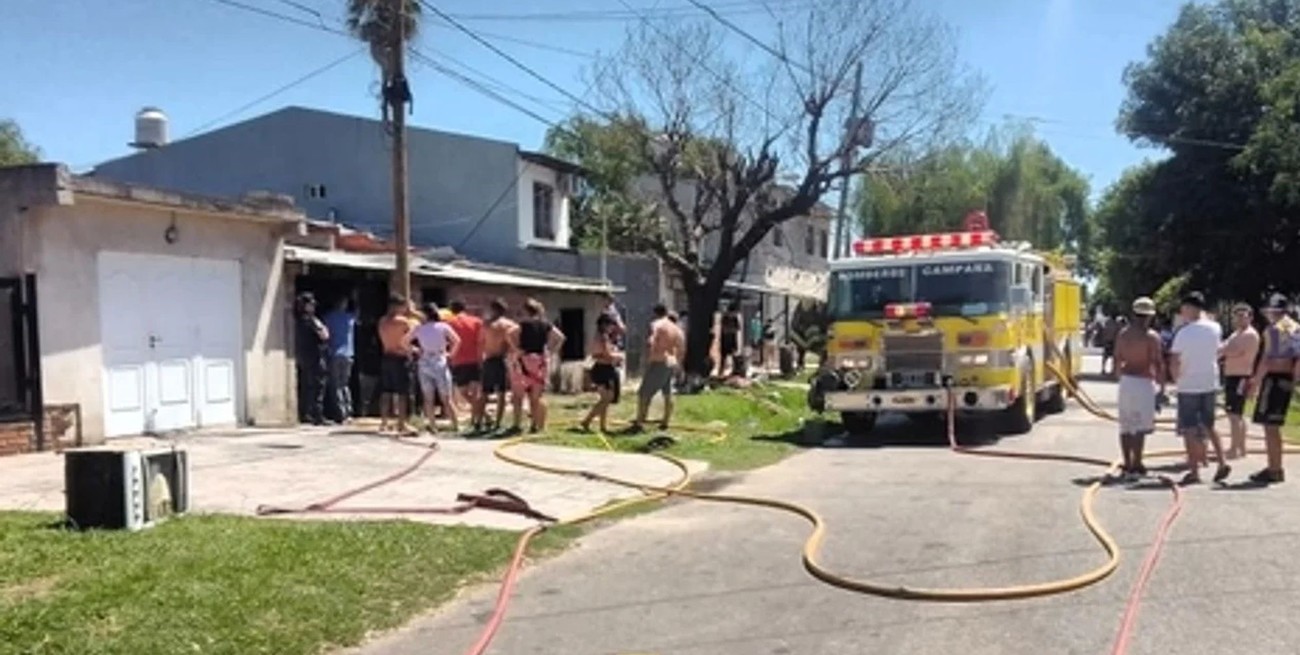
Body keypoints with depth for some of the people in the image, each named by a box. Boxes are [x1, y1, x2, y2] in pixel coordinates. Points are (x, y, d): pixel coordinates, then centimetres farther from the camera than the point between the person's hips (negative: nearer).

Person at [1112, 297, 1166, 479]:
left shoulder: (1122, 334, 6)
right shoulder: (1152, 336, -10)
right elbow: (1158, 364, -11)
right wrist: (1162, 387, -4)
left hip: (1126, 381, 6)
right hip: (1143, 383, -5)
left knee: (1126, 426, 11)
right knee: (1140, 428, -2)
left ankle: (1128, 465, 16)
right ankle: (1136, 466, -2)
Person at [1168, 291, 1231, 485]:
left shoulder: (1183, 333, -15)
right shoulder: (1215, 328, -1)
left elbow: (1174, 362, -17)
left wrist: (1176, 378, 2)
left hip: (1188, 387, -5)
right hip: (1210, 384, 5)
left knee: (1189, 430, 3)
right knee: (1208, 426, 19)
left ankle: (1194, 471, 5)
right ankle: (1222, 462, 9)